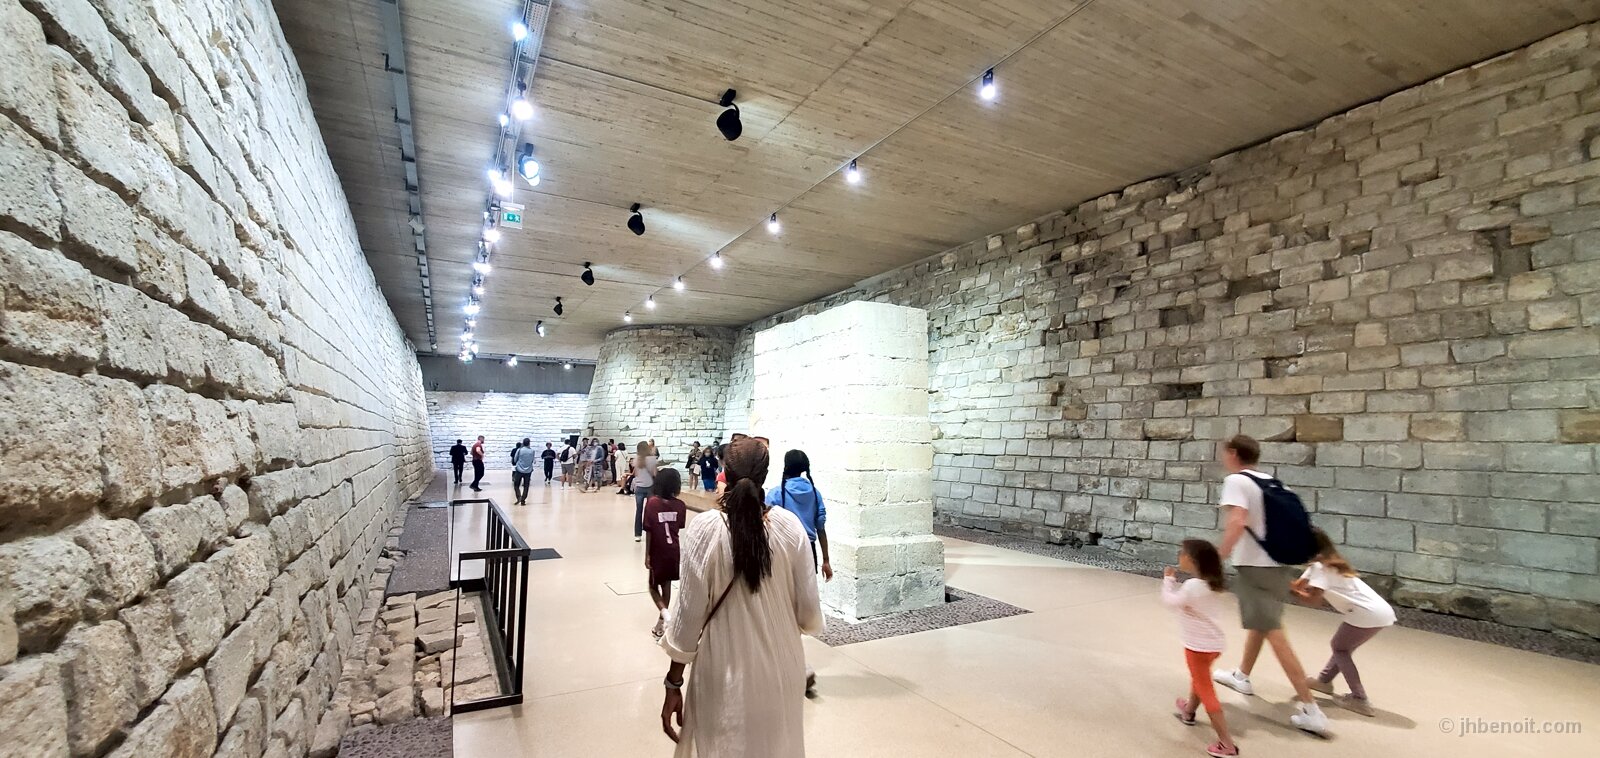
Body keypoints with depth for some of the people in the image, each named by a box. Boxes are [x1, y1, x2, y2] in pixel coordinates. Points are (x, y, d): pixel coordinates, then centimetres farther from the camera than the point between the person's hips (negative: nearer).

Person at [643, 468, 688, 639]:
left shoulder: (652, 503, -16)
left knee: (653, 586, 14)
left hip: (657, 552, -3)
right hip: (674, 552, 3)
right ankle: (661, 623, 23)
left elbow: (648, 531, -13)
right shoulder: (680, 505, -8)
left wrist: (647, 555, -7)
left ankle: (664, 613, -9)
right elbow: (679, 528, 0)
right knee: (666, 585, 16)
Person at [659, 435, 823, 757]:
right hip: (780, 672, 2)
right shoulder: (790, 526, -11)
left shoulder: (705, 528, -17)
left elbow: (689, 612, -12)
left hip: (726, 675, -2)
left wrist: (673, 684, 0)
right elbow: (809, 612, -5)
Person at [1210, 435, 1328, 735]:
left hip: (1255, 566, -9)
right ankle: (1242, 676, 40)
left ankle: (1311, 710, -3)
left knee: (1274, 634, -5)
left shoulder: (1236, 480, -12)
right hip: (1279, 565, 9)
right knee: (1259, 623, 23)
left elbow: (1237, 522, -27)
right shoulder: (1269, 481, 12)